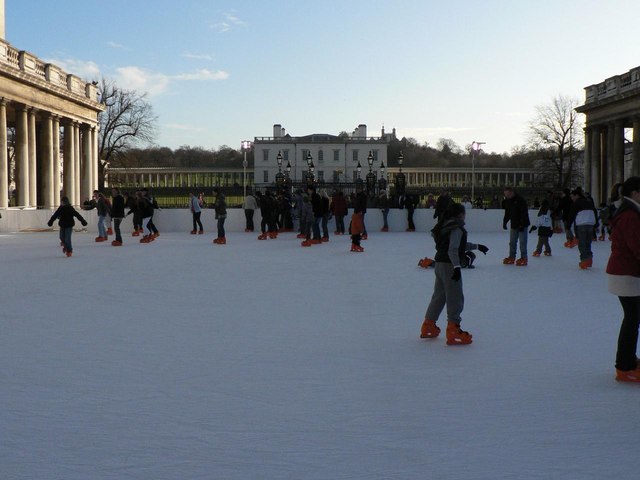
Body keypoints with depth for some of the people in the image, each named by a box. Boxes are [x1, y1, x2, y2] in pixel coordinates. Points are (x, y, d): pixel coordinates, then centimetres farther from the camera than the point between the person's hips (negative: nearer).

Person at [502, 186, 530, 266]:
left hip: (522, 225, -7)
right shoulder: (508, 201, 8)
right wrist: (505, 222, 5)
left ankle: (524, 258, -1)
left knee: (522, 242, -6)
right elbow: (507, 213, 17)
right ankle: (512, 257, 17)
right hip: (514, 225, 7)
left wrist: (521, 225, -23)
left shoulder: (521, 200, -16)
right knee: (512, 242, 9)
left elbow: (524, 213, -19)